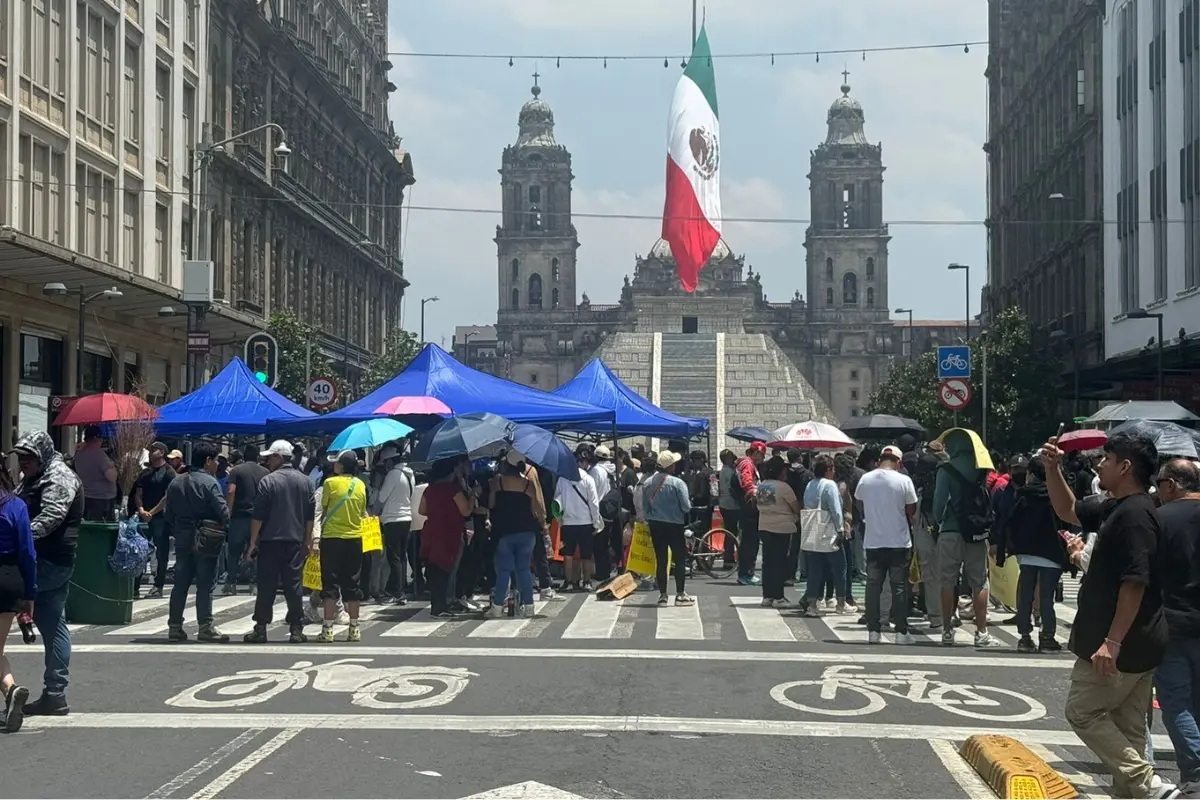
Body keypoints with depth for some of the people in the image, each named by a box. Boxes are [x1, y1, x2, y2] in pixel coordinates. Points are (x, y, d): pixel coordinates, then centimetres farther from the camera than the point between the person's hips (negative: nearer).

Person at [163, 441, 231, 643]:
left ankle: (175, 627, 11)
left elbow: (169, 515, 13)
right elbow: (223, 511, -17)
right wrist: (226, 531, -4)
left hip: (182, 541, 6)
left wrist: (177, 532, 18)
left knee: (180, 583, 10)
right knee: (205, 585, -2)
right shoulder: (209, 482, -12)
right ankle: (205, 627, -2)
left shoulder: (176, 483, 10)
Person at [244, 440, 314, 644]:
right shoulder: (304, 482, 7)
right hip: (296, 542, 4)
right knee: (294, 585, 5)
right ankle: (296, 630, 3)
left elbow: (258, 516, -8)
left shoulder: (268, 481, -8)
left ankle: (260, 629, 3)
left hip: (271, 541, -3)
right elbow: (310, 516, 11)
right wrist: (308, 542, 18)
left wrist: (253, 542, -2)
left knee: (266, 585, 1)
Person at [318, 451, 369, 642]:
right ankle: (354, 628, 10)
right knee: (352, 583, 9)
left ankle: (328, 628, -1)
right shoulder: (360, 485, 2)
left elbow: (324, 510, -2)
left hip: (332, 538, -3)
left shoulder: (330, 483, -9)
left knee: (330, 583, 1)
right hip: (354, 538, 3)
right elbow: (362, 513, 10)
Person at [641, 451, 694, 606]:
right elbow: (686, 506, -14)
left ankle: (662, 595, 10)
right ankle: (680, 595, 5)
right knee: (680, 560, 5)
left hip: (655, 525, 4)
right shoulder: (677, 483, -15)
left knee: (660, 561, 8)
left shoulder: (648, 483, 0)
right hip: (674, 525, -4)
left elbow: (644, 508, 6)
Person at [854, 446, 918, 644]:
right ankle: (901, 632, 4)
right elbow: (911, 511, -3)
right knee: (899, 587, 4)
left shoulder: (865, 479, 0)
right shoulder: (903, 480, -9)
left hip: (872, 542, 2)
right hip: (898, 541, -2)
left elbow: (859, 504, 15)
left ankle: (873, 631, 7)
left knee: (873, 586, 8)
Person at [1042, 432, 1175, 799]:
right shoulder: (1118, 508, 12)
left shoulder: (1134, 514, -20)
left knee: (1083, 712, -2)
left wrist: (1112, 641, -26)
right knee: (1126, 725, 12)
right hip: (1138, 644, 10)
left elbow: (1135, 582, -26)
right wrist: (1053, 470, 15)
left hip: (1121, 645, -10)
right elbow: (1069, 511, 28)